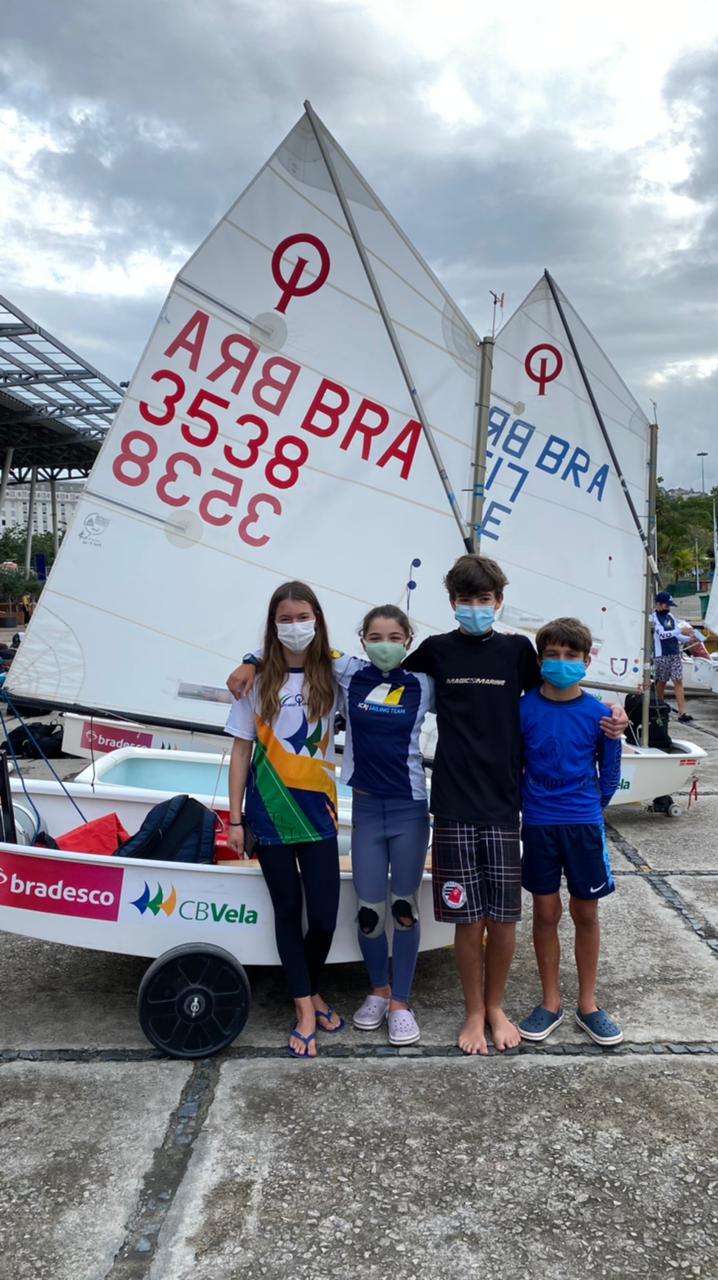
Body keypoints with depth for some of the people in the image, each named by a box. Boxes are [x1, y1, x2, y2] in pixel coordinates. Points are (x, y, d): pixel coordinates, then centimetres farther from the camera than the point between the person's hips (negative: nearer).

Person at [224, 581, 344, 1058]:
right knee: (288, 911, 7)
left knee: (325, 916, 0)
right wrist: (235, 818, 0)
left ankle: (312, 991, 28)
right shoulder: (259, 680, -1)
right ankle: (305, 1010, 21)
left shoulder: (331, 676, 1)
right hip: (269, 811, 0)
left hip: (317, 810, 1)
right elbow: (242, 750, 3)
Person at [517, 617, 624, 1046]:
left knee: (586, 914, 10)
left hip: (584, 824, 0)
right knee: (546, 913, 9)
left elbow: (609, 773, 6)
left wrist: (589, 810, 12)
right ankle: (551, 1003, 24)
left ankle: (588, 1005, 25)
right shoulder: (524, 709, -8)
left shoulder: (597, 714, -6)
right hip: (537, 825, 0)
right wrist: (530, 805, 6)